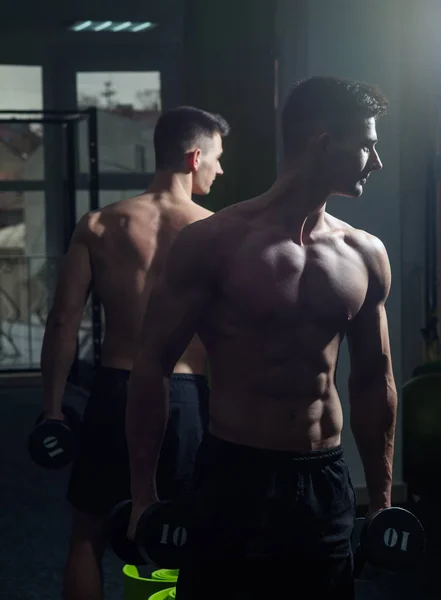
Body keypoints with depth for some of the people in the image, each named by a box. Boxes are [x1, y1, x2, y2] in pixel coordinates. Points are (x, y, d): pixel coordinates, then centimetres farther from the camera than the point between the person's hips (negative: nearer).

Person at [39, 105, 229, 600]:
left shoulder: (98, 226, -1)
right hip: (186, 397, -1)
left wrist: (52, 407, 6)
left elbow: (63, 322, -2)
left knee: (88, 537, 17)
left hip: (116, 392, 1)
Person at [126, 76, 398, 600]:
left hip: (326, 481, 4)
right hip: (234, 477, -4)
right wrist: (143, 495, -7)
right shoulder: (215, 242, -10)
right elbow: (153, 365, -6)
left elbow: (373, 380, 12)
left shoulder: (365, 255, 4)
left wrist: (382, 499, 13)